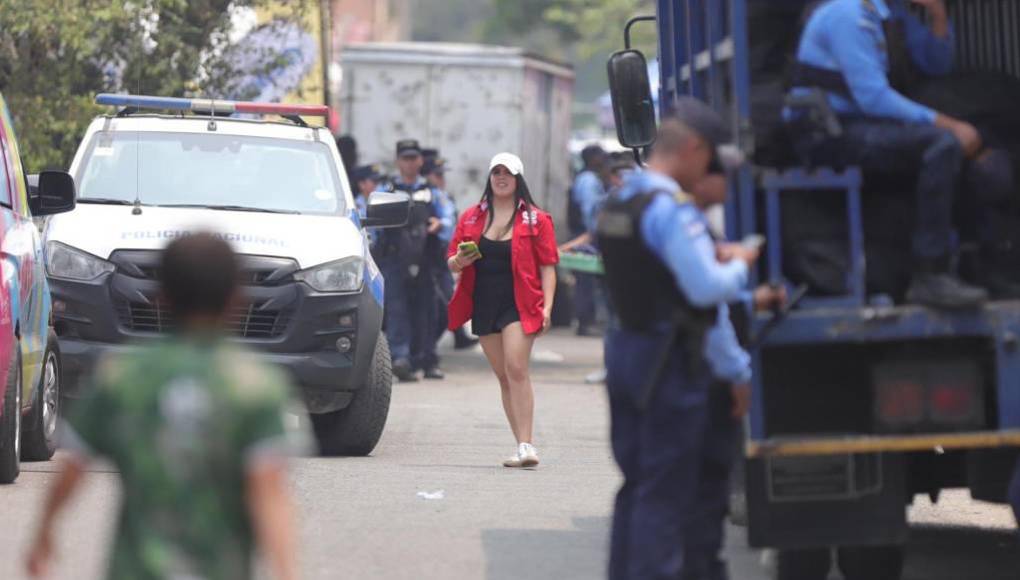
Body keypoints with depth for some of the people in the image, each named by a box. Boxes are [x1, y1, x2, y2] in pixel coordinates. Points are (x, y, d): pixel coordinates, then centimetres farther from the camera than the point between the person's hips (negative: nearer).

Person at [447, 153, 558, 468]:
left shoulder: (535, 220, 2)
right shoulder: (471, 218, 12)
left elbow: (547, 265, 0)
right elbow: (451, 261, 14)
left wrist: (547, 306, -9)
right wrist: (459, 261, -10)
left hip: (519, 304, -4)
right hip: (484, 305, 5)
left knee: (516, 369, -18)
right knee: (503, 377, 6)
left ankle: (526, 446, -21)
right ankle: (523, 446, 10)